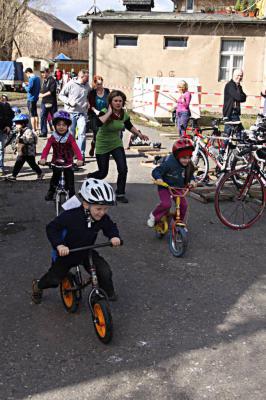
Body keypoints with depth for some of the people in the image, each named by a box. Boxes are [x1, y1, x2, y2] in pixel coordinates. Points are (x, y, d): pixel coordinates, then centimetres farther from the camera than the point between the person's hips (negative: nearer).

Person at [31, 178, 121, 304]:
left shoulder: (104, 219, -19)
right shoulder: (71, 216, -33)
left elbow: (111, 227, 2)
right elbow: (51, 228, -27)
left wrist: (114, 236, -20)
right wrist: (59, 245, -40)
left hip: (87, 252, 3)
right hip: (67, 252, -3)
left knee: (105, 272, -13)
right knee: (54, 279, 10)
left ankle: (108, 292, 18)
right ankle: (38, 285, 44)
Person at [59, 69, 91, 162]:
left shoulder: (87, 86, 7)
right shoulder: (70, 84, -4)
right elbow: (61, 95, 1)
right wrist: (69, 101, -13)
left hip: (82, 113, 2)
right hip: (71, 113, -2)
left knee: (82, 133, -10)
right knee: (70, 134, 7)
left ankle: (81, 154, -3)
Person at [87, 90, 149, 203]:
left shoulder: (124, 114, -5)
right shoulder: (104, 112, -21)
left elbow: (129, 126, 16)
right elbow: (99, 123, -43)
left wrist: (139, 134, 7)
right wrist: (109, 112, -35)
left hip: (116, 143, 4)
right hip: (103, 145, -4)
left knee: (123, 169, -12)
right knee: (103, 173, 4)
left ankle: (120, 194, 7)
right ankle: (89, 178, 40)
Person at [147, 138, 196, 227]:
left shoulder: (188, 166, -5)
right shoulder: (169, 163, -25)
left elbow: (190, 175, 14)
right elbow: (156, 171, -21)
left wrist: (192, 180, -8)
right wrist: (158, 178, -41)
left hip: (178, 188, 6)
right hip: (165, 187, -6)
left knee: (183, 205, -3)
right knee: (166, 204, -25)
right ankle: (153, 215, 3)